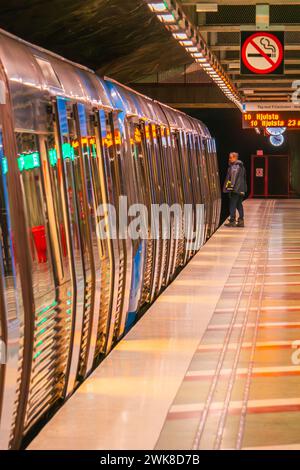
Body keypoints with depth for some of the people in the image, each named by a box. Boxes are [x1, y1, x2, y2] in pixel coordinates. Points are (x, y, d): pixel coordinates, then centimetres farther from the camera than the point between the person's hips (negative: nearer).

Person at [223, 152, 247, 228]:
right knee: (239, 205, 13)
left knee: (232, 205, -5)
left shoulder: (234, 166, -12)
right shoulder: (241, 166, 17)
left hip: (235, 189, -9)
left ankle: (232, 221, -6)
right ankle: (241, 221, 12)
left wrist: (231, 186, -20)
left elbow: (233, 177, -19)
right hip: (241, 190, 9)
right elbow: (244, 178, 21)